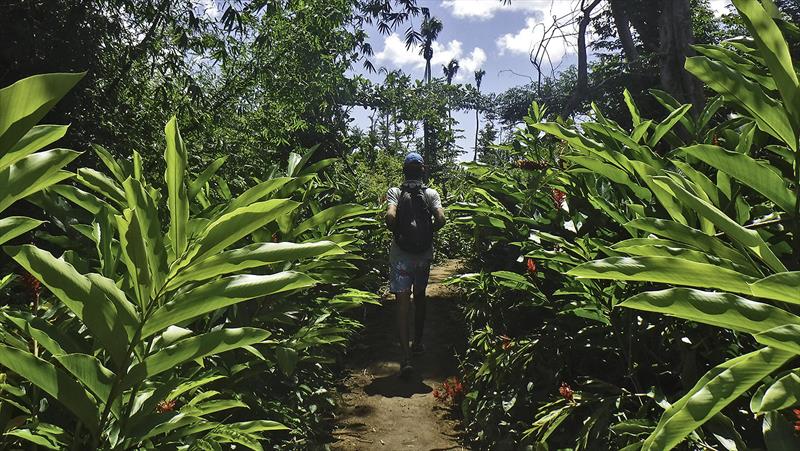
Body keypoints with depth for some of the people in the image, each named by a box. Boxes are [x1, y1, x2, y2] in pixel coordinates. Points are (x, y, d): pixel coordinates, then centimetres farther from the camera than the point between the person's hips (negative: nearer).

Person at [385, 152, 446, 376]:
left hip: (400, 255, -2)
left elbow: (390, 216, -20)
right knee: (420, 297, 23)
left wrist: (396, 231, -2)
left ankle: (406, 357, -12)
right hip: (424, 255, 2)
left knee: (403, 305, -3)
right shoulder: (431, 193, 1)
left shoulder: (395, 192, -3)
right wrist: (429, 231, 6)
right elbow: (440, 219, -13)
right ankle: (418, 342, 36)